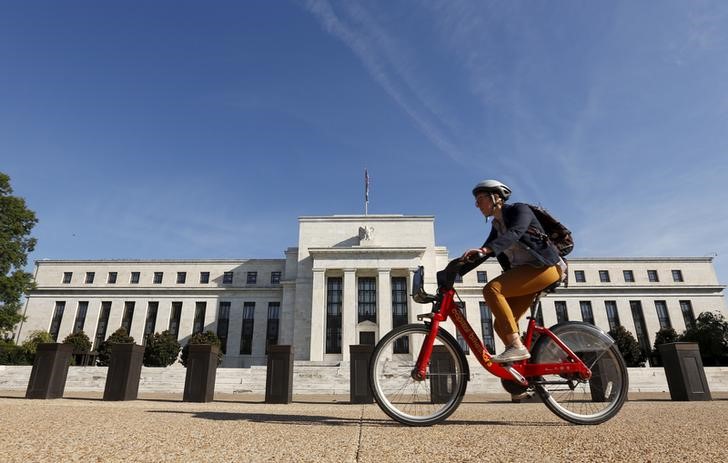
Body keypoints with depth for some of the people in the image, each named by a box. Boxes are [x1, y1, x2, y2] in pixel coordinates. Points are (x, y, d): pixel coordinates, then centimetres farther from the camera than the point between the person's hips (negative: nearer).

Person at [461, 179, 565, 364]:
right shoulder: (497, 225, 18)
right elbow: (485, 251, 11)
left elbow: (514, 233, -26)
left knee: (491, 289, -27)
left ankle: (517, 347, -27)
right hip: (525, 271, 8)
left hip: (544, 266, -8)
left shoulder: (519, 209, -5)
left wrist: (485, 249, -42)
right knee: (502, 325, -2)